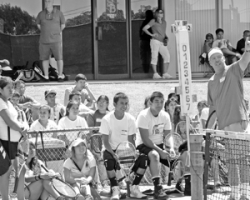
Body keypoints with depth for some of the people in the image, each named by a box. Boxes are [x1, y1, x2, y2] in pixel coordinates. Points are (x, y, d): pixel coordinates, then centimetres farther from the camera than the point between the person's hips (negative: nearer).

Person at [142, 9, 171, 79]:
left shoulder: (164, 22, 18)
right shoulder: (153, 21, 2)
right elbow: (144, 28, -2)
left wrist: (166, 38, 10)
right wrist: (152, 35, -10)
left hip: (162, 42, 5)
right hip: (155, 41, -5)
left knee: (167, 57, -9)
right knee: (154, 57, -9)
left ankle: (165, 74, -7)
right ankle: (155, 74, -8)